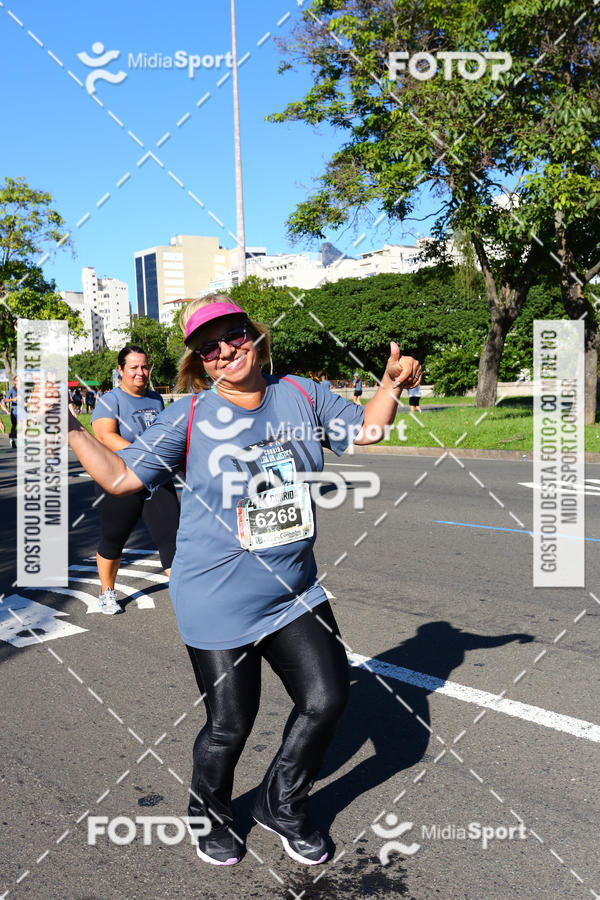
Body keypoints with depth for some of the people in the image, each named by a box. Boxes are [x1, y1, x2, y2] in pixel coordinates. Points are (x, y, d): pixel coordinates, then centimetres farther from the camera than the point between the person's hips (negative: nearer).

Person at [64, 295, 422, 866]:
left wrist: (392, 384, -3)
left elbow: (366, 429, 13)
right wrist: (70, 428, -14)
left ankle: (282, 806, 35)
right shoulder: (190, 416, -8)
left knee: (327, 698, 8)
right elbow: (121, 477, -6)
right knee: (230, 726, 7)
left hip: (294, 591, 4)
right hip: (218, 601, -4)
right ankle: (208, 816, 40)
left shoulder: (300, 395, 1)